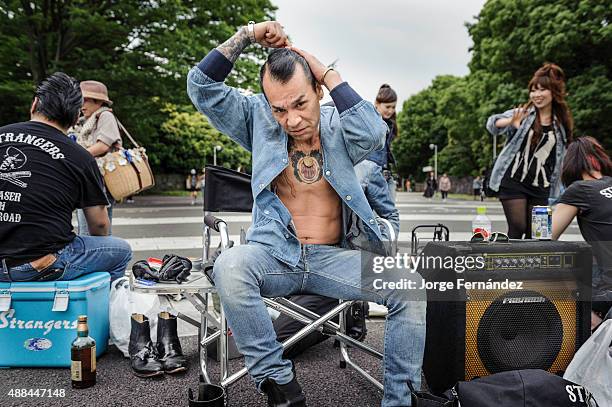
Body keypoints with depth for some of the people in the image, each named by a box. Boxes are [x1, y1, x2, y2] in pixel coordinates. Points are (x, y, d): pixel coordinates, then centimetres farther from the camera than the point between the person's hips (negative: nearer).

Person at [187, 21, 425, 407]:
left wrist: (327, 72, -14)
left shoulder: (338, 126, 2)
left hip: (334, 258, 1)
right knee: (230, 266, -34)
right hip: (275, 254, 0)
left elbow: (373, 133, -21)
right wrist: (247, 35, -7)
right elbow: (202, 85, -1)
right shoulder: (259, 121, 4)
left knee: (410, 286, -21)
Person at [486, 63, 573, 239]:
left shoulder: (561, 124, 11)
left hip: (540, 188, 4)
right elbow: (492, 123, -17)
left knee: (534, 232, 4)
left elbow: (560, 160, 16)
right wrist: (510, 122, -39)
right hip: (513, 181, -3)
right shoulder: (522, 114, 1)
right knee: (517, 227, -9)